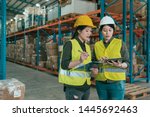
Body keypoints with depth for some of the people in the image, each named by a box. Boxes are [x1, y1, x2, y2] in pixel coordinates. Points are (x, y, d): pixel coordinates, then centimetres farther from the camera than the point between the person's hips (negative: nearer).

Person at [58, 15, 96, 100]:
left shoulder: (87, 47, 14)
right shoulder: (70, 44, -7)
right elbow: (64, 65, -15)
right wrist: (79, 61, -29)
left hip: (86, 86, 7)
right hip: (73, 86, -7)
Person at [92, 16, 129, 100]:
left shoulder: (120, 44, -1)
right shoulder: (97, 45, 7)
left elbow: (127, 63, 0)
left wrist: (119, 65, -20)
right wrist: (95, 69, -8)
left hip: (116, 82, -3)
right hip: (101, 83, 3)